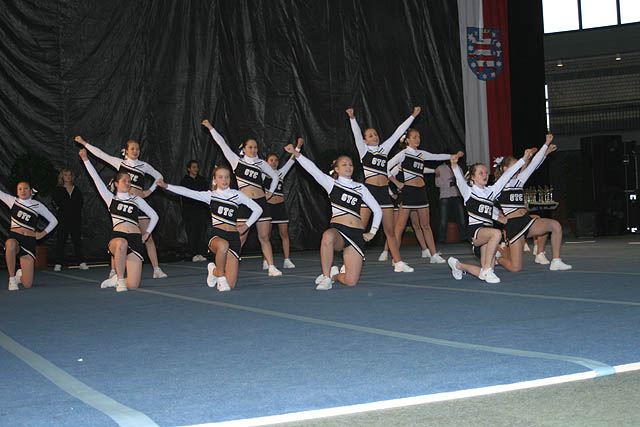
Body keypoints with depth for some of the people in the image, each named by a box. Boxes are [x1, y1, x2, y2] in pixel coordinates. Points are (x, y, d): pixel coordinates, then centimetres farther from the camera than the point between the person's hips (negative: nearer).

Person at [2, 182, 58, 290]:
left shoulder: (37, 206, 8)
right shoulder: (12, 200, 9)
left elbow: (53, 221, 16)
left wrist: (42, 234, 8)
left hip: (29, 241, 0)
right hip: (14, 238, 0)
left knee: (27, 285, -8)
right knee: (10, 244, -44)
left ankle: (20, 275, 33)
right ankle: (12, 278, -23)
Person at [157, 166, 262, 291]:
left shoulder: (237, 195, 12)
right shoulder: (210, 195, 9)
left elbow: (257, 209, 18)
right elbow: (188, 193, -2)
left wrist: (246, 225, 11)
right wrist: (167, 186, -13)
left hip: (233, 238, 2)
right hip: (217, 236, -2)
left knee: (231, 284, -8)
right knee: (223, 245, -43)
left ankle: (214, 270, 27)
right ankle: (221, 277, -16)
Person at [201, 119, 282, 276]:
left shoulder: (261, 163, 13)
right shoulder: (237, 161, 7)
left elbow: (275, 176, 26)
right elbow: (222, 144, 6)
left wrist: (270, 192, 16)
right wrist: (210, 128, 4)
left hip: (261, 202, 3)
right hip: (244, 203, -2)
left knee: (264, 237, 4)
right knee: (240, 237, -7)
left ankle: (271, 267, 6)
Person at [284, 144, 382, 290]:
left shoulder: (360, 188, 18)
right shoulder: (331, 183, 11)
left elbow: (377, 210, 23)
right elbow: (313, 169, -5)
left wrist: (372, 232, 11)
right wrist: (296, 154, -20)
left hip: (357, 234, 3)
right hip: (337, 229, -2)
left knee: (351, 281, -12)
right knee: (327, 237, -43)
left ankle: (335, 275, 25)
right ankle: (326, 277, -24)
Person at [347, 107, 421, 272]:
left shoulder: (384, 148, 18)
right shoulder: (363, 150, 6)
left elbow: (398, 132, 18)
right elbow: (356, 133, -9)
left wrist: (413, 116, 18)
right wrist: (352, 118, -24)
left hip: (384, 192, 5)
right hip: (369, 189, -4)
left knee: (390, 230, 6)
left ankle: (398, 263, 9)